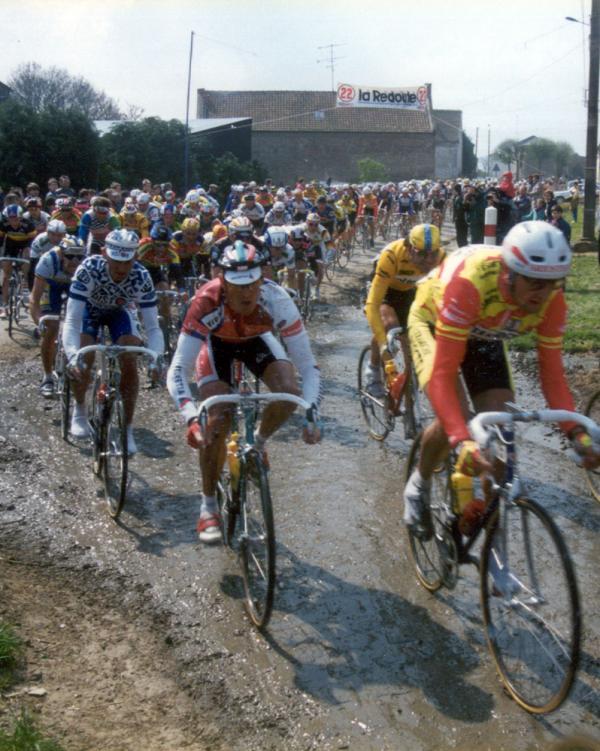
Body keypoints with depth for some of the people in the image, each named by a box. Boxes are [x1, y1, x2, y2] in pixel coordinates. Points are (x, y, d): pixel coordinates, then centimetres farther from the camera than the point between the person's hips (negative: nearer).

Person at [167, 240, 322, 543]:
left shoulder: (276, 300, -37)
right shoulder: (207, 303, -41)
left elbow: (307, 365, -32)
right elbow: (178, 369, -41)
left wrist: (311, 415, -46)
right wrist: (191, 419, -55)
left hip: (257, 339, 2)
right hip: (217, 342, -1)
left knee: (290, 392, -25)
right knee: (215, 423, -17)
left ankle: (258, 443, 7)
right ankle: (208, 506, 4)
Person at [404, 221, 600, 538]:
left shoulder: (552, 300, -28)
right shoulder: (469, 284, -44)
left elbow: (552, 372, -20)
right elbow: (443, 373, -45)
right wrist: (461, 441, -57)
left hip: (484, 337, 5)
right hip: (432, 321, -4)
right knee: (452, 421, -26)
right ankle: (419, 485, 4)